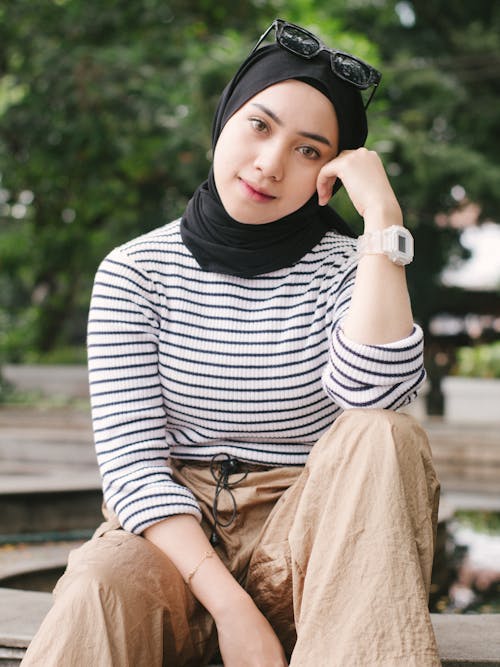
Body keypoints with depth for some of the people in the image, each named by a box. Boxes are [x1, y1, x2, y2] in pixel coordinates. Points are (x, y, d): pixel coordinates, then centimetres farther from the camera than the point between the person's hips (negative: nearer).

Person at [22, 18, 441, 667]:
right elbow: (131, 459, -9)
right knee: (96, 594, -37)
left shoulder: (344, 268, 1)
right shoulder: (134, 271, 0)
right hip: (170, 532, -2)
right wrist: (229, 605, -22)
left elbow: (375, 395, -22)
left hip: (298, 535, 3)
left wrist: (383, 217, -20)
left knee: (386, 437, -30)